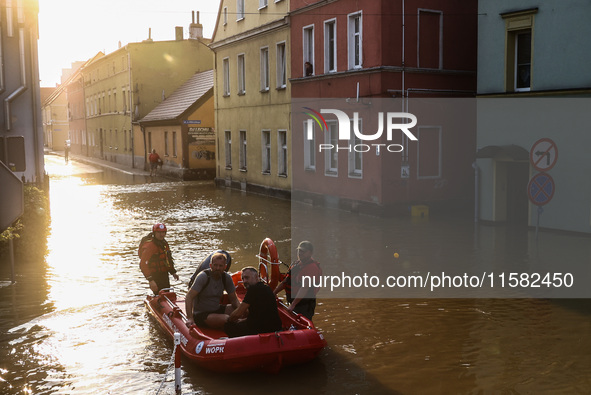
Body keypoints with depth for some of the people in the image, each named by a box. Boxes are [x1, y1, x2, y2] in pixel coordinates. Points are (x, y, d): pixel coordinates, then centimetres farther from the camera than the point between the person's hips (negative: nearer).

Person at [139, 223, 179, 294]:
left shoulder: (164, 243, 8)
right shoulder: (150, 246, -19)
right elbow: (143, 265, -24)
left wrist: (173, 272, 19)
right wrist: (151, 280, -30)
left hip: (165, 275, 9)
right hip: (156, 277, -9)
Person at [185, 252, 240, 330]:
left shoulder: (227, 278, 0)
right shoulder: (203, 276, -18)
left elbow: (234, 299, 4)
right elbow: (189, 297, -23)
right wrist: (190, 318, -34)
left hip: (217, 310, 7)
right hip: (201, 314, -6)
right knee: (228, 319, -30)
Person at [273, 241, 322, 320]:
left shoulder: (312, 267, -16)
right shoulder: (296, 264, 13)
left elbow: (304, 288, -25)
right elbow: (285, 281, 19)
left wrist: (293, 305, -30)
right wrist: (272, 293, 13)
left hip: (305, 304, -9)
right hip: (294, 302, 9)